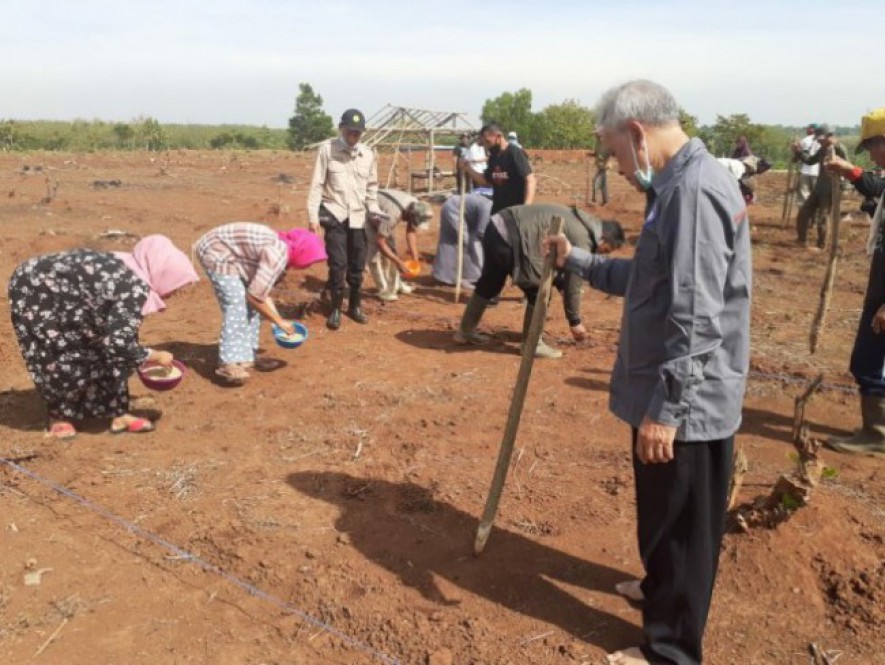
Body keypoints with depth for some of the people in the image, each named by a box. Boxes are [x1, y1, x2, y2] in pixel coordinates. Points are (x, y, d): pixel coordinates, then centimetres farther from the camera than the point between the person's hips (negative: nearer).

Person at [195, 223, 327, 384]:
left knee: (251, 305, 8)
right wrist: (279, 321, -14)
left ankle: (246, 356, 14)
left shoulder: (280, 251, 4)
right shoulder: (277, 255, -27)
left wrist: (278, 319, 6)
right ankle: (228, 364, -21)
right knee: (236, 304, -19)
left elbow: (262, 290, 10)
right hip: (216, 252, -10)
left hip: (230, 255, 10)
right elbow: (255, 296, -25)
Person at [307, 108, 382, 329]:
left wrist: (375, 210, 6)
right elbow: (317, 184, -6)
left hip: (358, 216, 4)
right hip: (334, 214, -3)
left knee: (357, 265, 9)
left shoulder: (368, 154, 6)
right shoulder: (327, 149, -6)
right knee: (338, 264, -6)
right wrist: (313, 216, -11)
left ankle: (354, 306, 26)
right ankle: (335, 309, 9)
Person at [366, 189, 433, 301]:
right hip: (367, 215, -7)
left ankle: (395, 284, 20)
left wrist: (415, 256, -15)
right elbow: (380, 242, -33)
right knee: (375, 252, -15)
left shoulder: (416, 207, -21)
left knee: (391, 249, 7)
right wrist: (398, 261, -32)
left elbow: (411, 231, -8)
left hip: (382, 215, 7)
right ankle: (384, 290, -7)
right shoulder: (392, 215, -42)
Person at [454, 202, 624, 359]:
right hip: (510, 237, -10)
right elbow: (573, 283, -3)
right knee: (538, 290, 0)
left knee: (490, 283, 25)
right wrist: (575, 321, 7)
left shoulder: (578, 223, 19)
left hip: (498, 226, 10)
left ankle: (465, 332, 38)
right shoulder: (582, 239, -9)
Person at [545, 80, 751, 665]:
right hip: (677, 396, 10)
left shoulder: (695, 189, -22)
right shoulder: (682, 184, 11)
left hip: (687, 403, -10)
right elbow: (650, 281, 19)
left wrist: (665, 408, -24)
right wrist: (576, 260, 17)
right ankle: (661, 588, 48)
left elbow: (697, 319, -27)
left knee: (681, 523, 6)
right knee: (664, 514, 27)